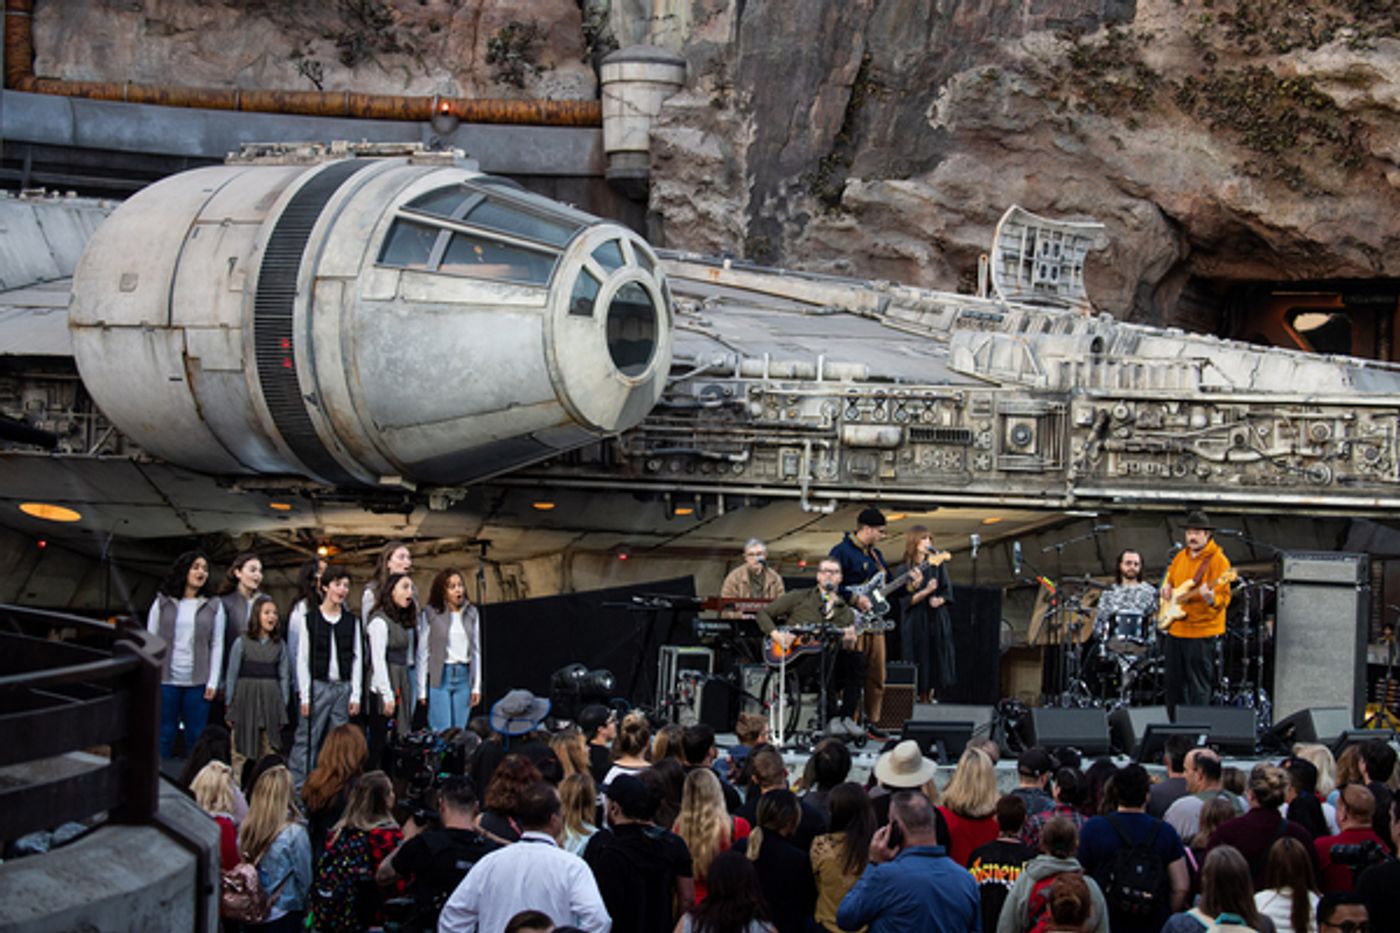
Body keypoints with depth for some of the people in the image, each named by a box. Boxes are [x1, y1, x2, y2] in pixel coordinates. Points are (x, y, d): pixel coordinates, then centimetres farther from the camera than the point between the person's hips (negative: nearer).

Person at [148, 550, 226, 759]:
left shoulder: (213, 606, 7)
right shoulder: (163, 602, 6)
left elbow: (217, 645, 5)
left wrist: (213, 681, -2)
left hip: (197, 683, 0)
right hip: (166, 679, 0)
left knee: (196, 737, 3)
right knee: (164, 735, 4)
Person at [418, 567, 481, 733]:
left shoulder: (471, 613, 9)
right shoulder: (431, 613, -2)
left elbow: (476, 651, 12)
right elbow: (423, 652, -1)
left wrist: (476, 686, 7)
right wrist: (422, 689, -4)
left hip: (463, 676, 4)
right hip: (440, 677, -4)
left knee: (460, 730, 4)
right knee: (442, 732, -6)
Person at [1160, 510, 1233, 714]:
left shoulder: (1217, 560, -12)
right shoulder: (1181, 557, 12)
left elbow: (1223, 598, -17)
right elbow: (1170, 576, 30)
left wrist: (1211, 599, -39)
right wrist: (1166, 587, 8)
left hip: (1201, 632, -8)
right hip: (1176, 629, 8)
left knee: (1198, 687, -5)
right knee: (1174, 682, 14)